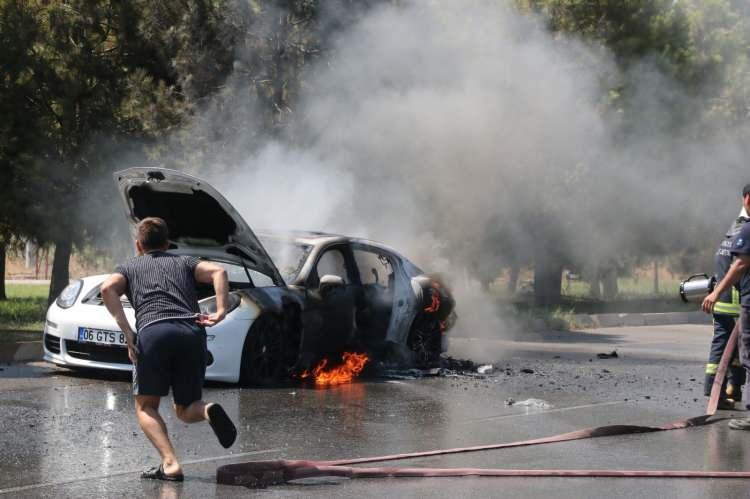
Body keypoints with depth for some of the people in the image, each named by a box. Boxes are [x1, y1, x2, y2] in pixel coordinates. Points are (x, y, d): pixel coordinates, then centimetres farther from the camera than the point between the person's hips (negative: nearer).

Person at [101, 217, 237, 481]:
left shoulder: (129, 267, 25)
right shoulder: (184, 262, 30)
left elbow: (108, 288, 3)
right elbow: (218, 271, 10)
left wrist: (126, 330, 0)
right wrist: (221, 312, 3)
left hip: (153, 332, -2)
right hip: (192, 332, 2)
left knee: (146, 407, 12)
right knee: (185, 410, 18)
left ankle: (170, 464, -10)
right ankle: (209, 411, -18)